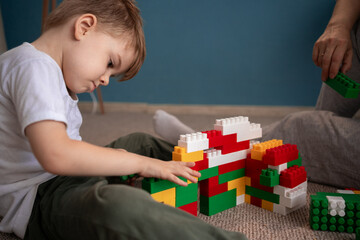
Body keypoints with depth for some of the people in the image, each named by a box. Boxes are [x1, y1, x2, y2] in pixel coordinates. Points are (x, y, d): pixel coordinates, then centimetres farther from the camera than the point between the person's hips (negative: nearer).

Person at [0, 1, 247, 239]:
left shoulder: (48, 69, 14)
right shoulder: (34, 65, -19)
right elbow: (56, 156, -32)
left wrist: (111, 158, 6)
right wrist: (140, 163, -23)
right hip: (39, 199, -11)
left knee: (139, 142, 22)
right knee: (122, 205, -40)